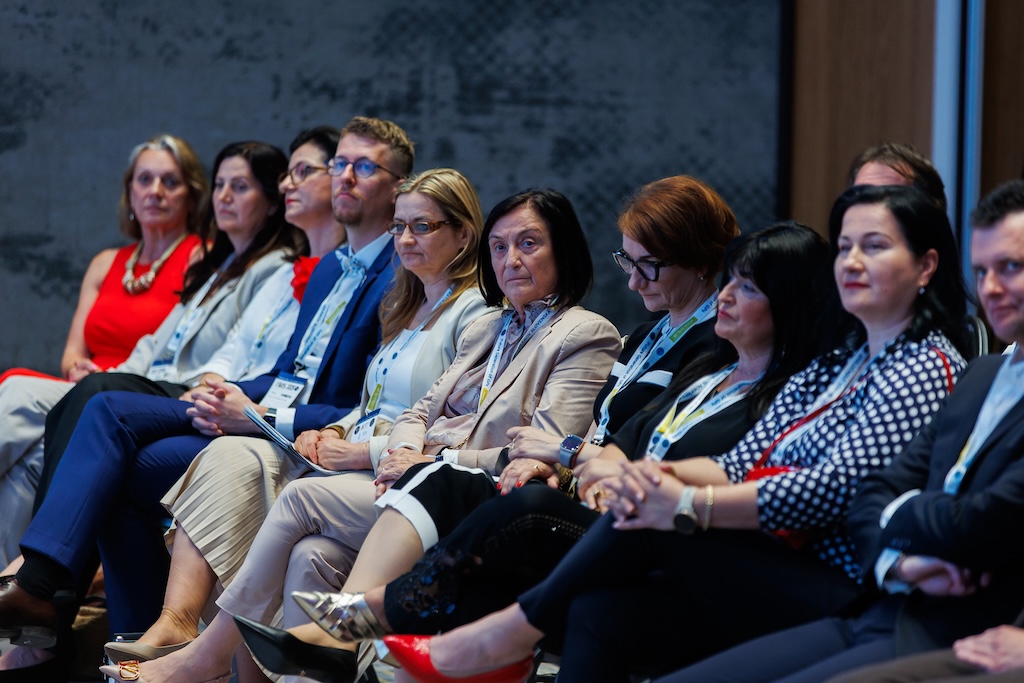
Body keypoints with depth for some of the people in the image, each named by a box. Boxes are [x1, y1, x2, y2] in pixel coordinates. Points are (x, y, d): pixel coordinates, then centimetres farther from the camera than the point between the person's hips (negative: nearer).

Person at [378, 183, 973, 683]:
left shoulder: (926, 368, -4)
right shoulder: (832, 365, 24)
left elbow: (834, 487, -17)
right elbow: (739, 465, 12)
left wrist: (685, 505, -18)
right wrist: (659, 476, -11)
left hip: (835, 589, -8)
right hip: (776, 578, 8)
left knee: (651, 522, -20)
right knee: (597, 613, -14)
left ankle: (512, 633, -3)